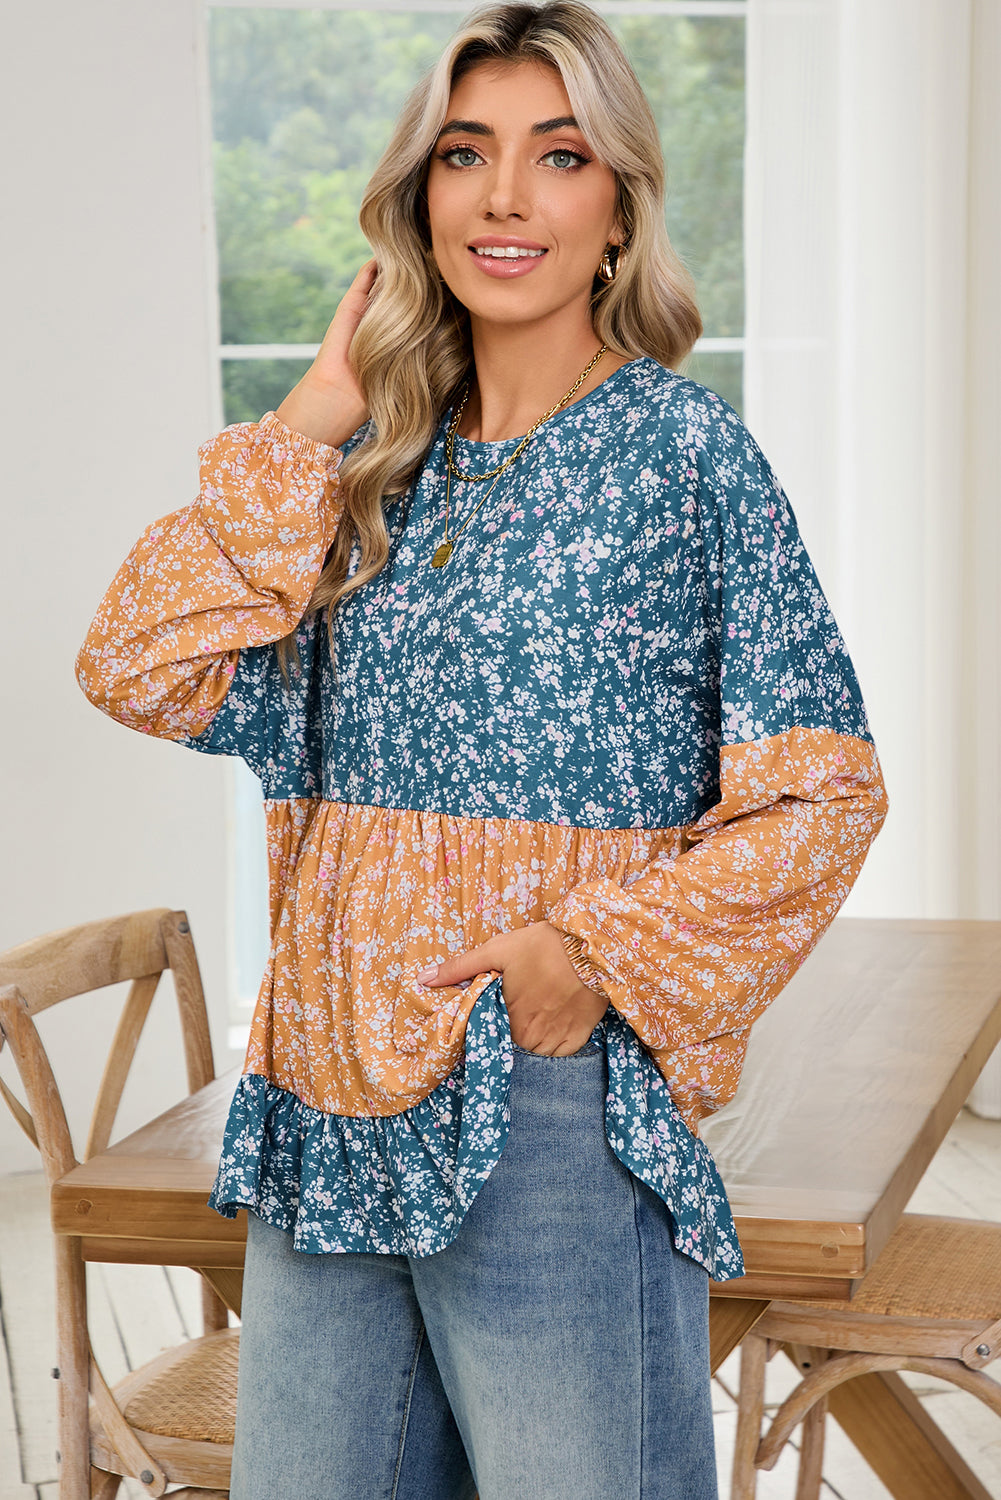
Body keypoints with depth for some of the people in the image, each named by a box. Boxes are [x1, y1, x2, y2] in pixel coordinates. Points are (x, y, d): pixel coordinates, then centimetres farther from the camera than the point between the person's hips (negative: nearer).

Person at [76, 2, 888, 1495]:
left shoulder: (683, 446, -4)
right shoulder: (378, 466, 10)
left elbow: (824, 788, -6)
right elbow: (149, 674, 0)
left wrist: (602, 952, -14)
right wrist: (308, 424, -1)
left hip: (559, 1096, -5)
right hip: (334, 1112, 5)